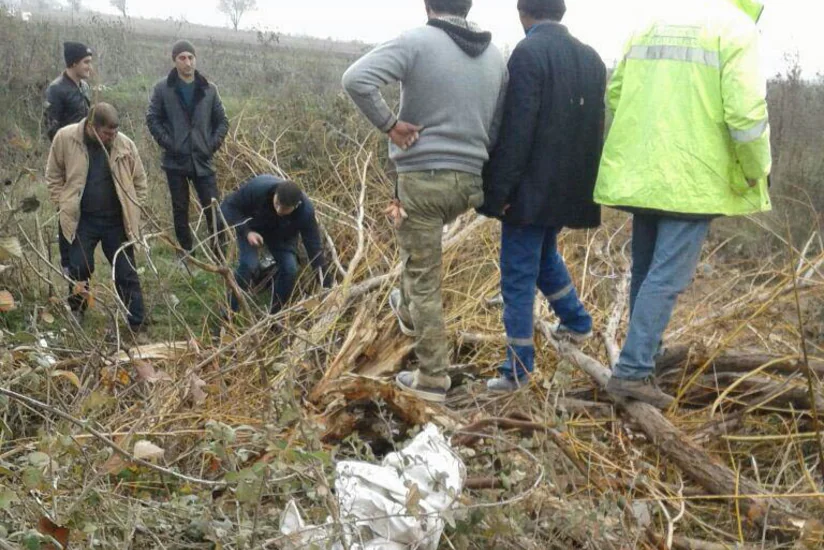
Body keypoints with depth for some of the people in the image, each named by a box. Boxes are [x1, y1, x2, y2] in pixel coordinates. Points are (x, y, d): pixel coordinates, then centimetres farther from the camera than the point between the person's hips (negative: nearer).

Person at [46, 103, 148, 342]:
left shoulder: (125, 145, -8)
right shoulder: (65, 138, -10)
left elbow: (140, 182, 5)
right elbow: (54, 175, 3)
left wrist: (134, 214, 2)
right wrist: (63, 205, -2)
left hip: (117, 221, 1)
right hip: (82, 220, -1)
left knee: (127, 275, 5)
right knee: (79, 269, 6)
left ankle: (136, 327, 13)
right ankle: (75, 319, 27)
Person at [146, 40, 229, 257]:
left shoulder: (209, 89, 3)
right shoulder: (163, 88, -2)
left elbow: (222, 121, 9)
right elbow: (152, 118, 1)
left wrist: (214, 144, -2)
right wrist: (167, 142, -8)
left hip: (203, 159, 1)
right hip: (176, 160, 0)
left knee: (213, 207, -2)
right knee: (180, 208, 9)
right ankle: (186, 251, 20)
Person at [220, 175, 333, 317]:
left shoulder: (306, 211, -37)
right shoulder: (258, 187, -40)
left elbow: (314, 247, -28)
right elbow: (229, 206, -25)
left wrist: (327, 285, -27)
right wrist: (246, 231, -38)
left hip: (282, 236, 1)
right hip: (252, 228, -1)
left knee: (290, 269, -17)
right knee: (248, 264, -23)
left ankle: (274, 315, 6)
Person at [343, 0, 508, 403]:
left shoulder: (416, 42, -12)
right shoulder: (495, 57, 6)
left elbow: (356, 79, -24)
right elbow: (498, 128, 9)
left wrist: (388, 123, -13)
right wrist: (474, 162, 15)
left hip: (423, 178, -6)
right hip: (468, 181, 6)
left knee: (425, 281, 4)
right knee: (418, 245, 36)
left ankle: (432, 378, 12)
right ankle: (407, 310, 50)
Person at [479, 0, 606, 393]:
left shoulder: (528, 53, -14)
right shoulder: (590, 58, 8)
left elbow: (517, 129, -20)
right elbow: (596, 127, 11)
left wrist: (499, 190, -16)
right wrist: (585, 182, 17)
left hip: (531, 187, -7)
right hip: (568, 187, 7)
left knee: (518, 275, 0)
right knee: (545, 255, 29)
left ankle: (518, 369, 4)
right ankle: (576, 322, 40)